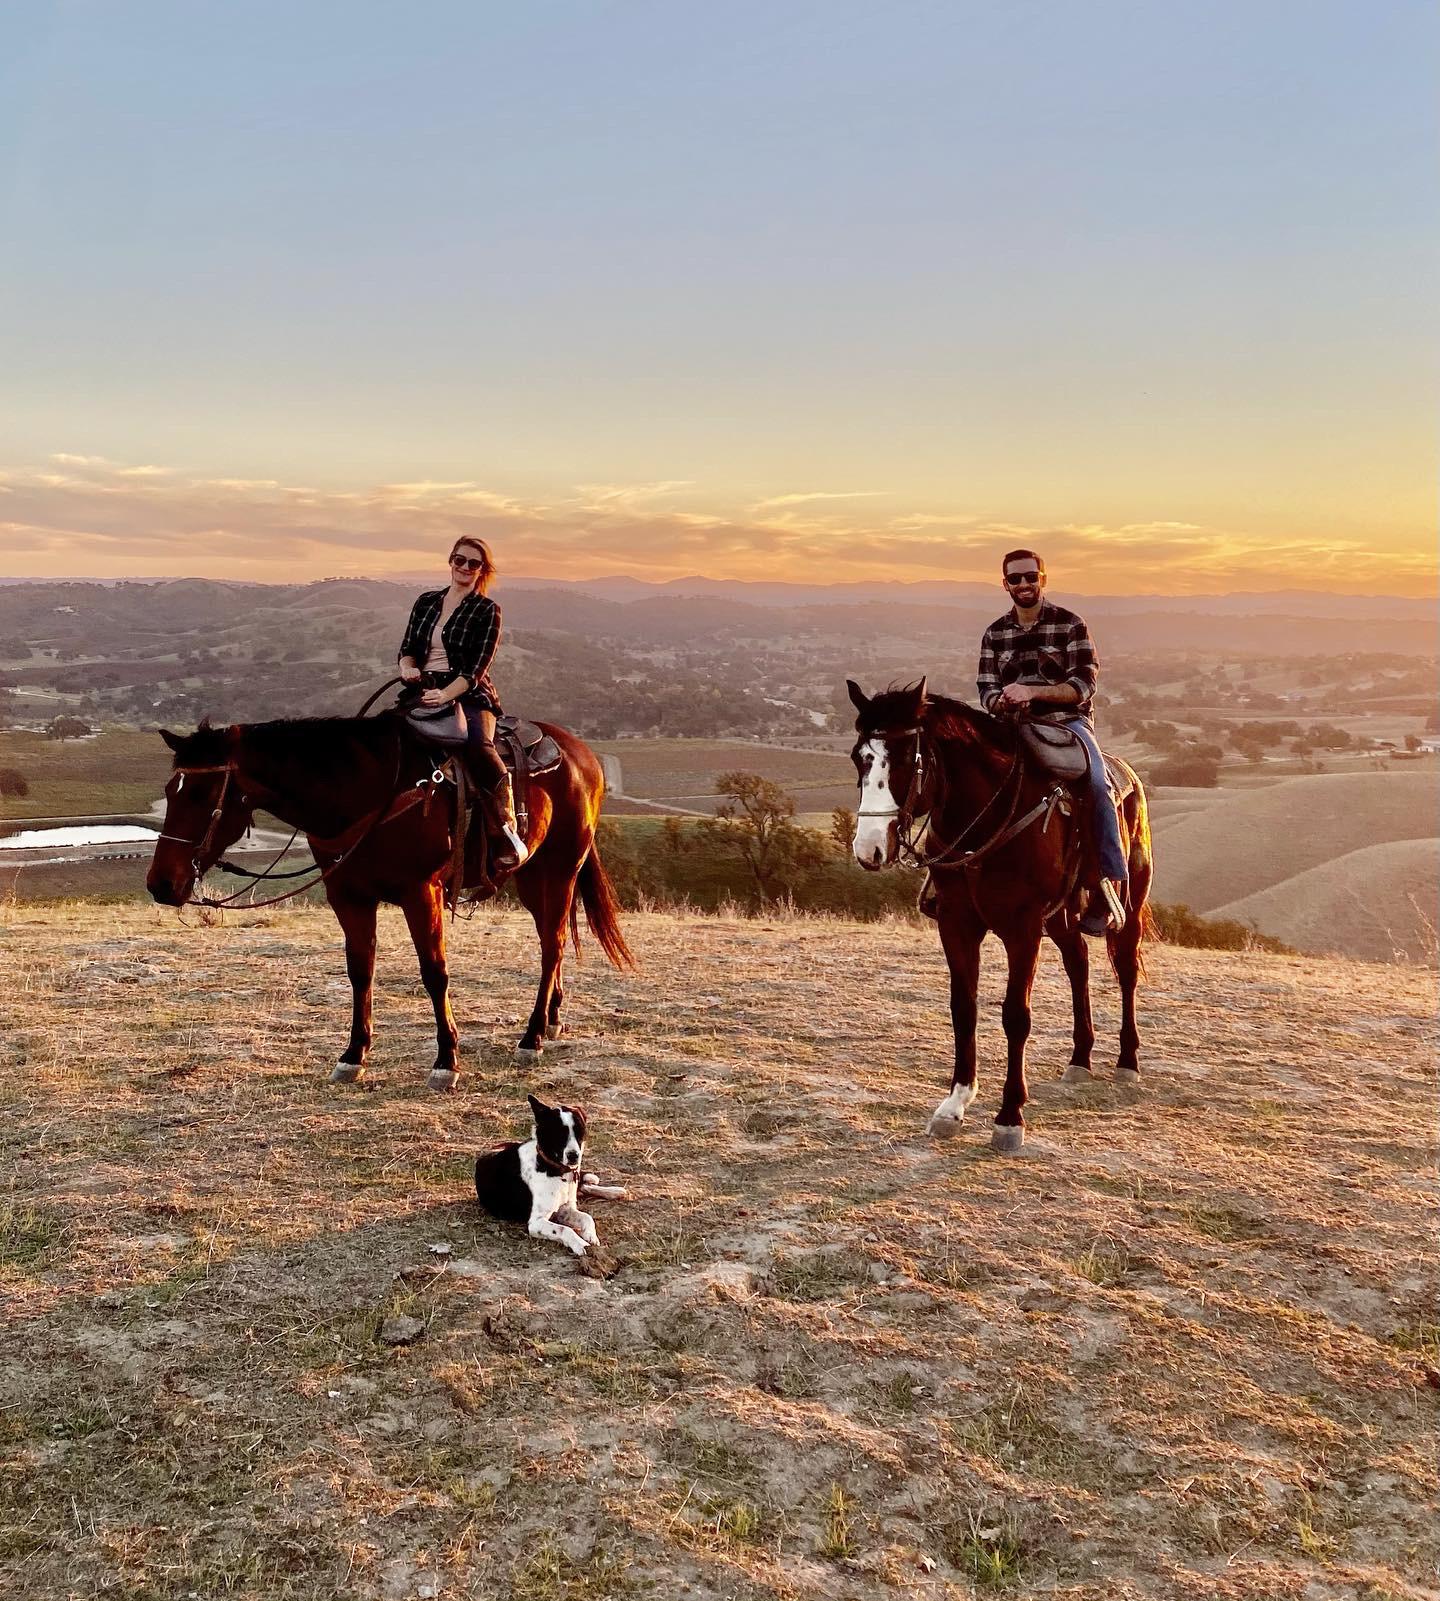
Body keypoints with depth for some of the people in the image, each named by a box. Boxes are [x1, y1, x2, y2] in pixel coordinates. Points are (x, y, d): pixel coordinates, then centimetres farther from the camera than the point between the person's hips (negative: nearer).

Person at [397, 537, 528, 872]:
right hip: (422, 693, 5)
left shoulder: (486, 611, 3)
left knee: (479, 746, -34)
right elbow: (407, 647, 16)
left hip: (468, 696, -4)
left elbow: (477, 668, -6)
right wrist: (408, 667, -9)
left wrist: (445, 694, -22)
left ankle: (508, 835, -27)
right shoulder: (426, 602, 17)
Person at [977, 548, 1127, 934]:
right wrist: (1003, 700, -14)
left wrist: (1031, 691, -19)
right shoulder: (995, 634, 14)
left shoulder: (1070, 624, 3)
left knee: (1097, 784, -30)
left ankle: (1112, 886, -26)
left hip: (1067, 721, -3)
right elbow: (986, 692, 11)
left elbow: (1083, 686, -6)